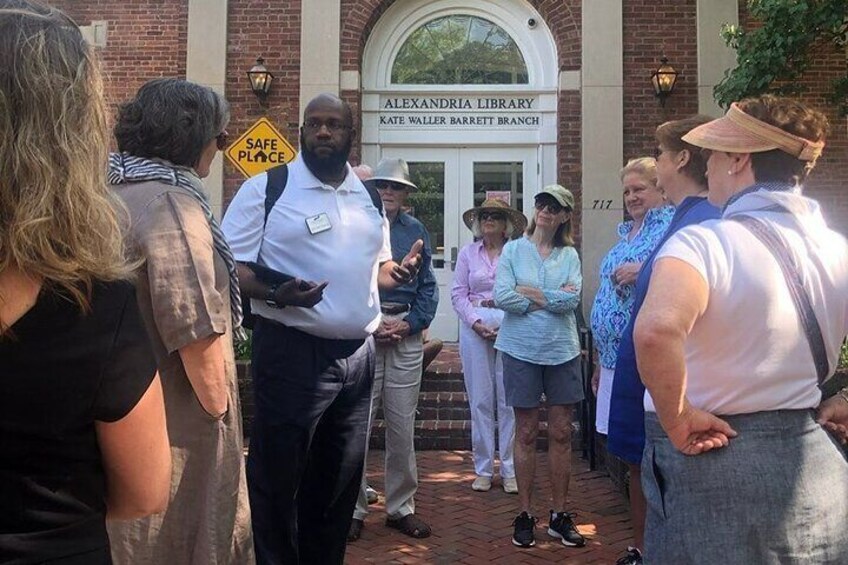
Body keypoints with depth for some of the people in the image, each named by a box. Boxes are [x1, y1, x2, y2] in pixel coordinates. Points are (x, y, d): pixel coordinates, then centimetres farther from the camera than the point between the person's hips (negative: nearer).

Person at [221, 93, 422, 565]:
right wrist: (275, 294, -27)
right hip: (292, 353, -5)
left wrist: (400, 272, 0)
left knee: (341, 480, 17)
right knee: (278, 480, 4)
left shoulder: (370, 198, 13)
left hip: (358, 355, 6)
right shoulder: (265, 188, -4)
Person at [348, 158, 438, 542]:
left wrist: (410, 323, -4)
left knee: (402, 427, 8)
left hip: (407, 334, 3)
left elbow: (428, 286, 11)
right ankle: (353, 509, 11)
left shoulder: (416, 231, 13)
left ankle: (401, 507, 20)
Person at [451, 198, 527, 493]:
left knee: (510, 400, 1)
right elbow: (458, 294, 5)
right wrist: (477, 322, -8)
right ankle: (483, 469, 14)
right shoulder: (468, 253, 9)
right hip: (474, 328, 2)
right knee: (480, 399, 4)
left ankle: (510, 470, 11)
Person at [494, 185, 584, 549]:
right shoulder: (513, 250, 2)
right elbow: (501, 296, -12)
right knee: (526, 433, 6)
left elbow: (572, 299, -9)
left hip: (562, 351, 2)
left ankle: (559, 515, 19)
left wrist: (529, 293, -10)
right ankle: (525, 514, 17)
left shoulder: (569, 255, 6)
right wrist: (553, 299, -9)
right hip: (522, 350, -1)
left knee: (561, 434, 6)